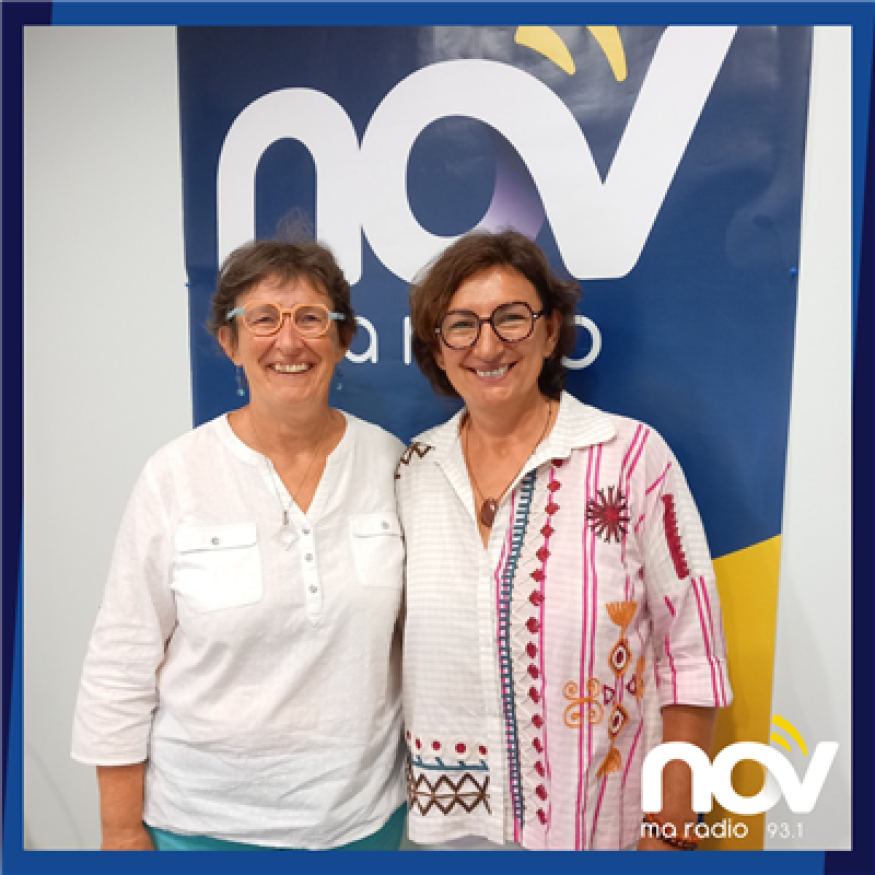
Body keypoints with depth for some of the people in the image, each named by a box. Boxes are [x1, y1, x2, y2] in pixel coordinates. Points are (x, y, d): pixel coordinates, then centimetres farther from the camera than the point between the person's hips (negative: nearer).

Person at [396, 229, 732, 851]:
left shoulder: (633, 456, -15)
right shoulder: (416, 469, -4)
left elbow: (692, 656, -11)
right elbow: (409, 640, 6)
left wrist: (672, 827, -9)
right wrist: (398, 787, 7)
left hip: (595, 821, -2)